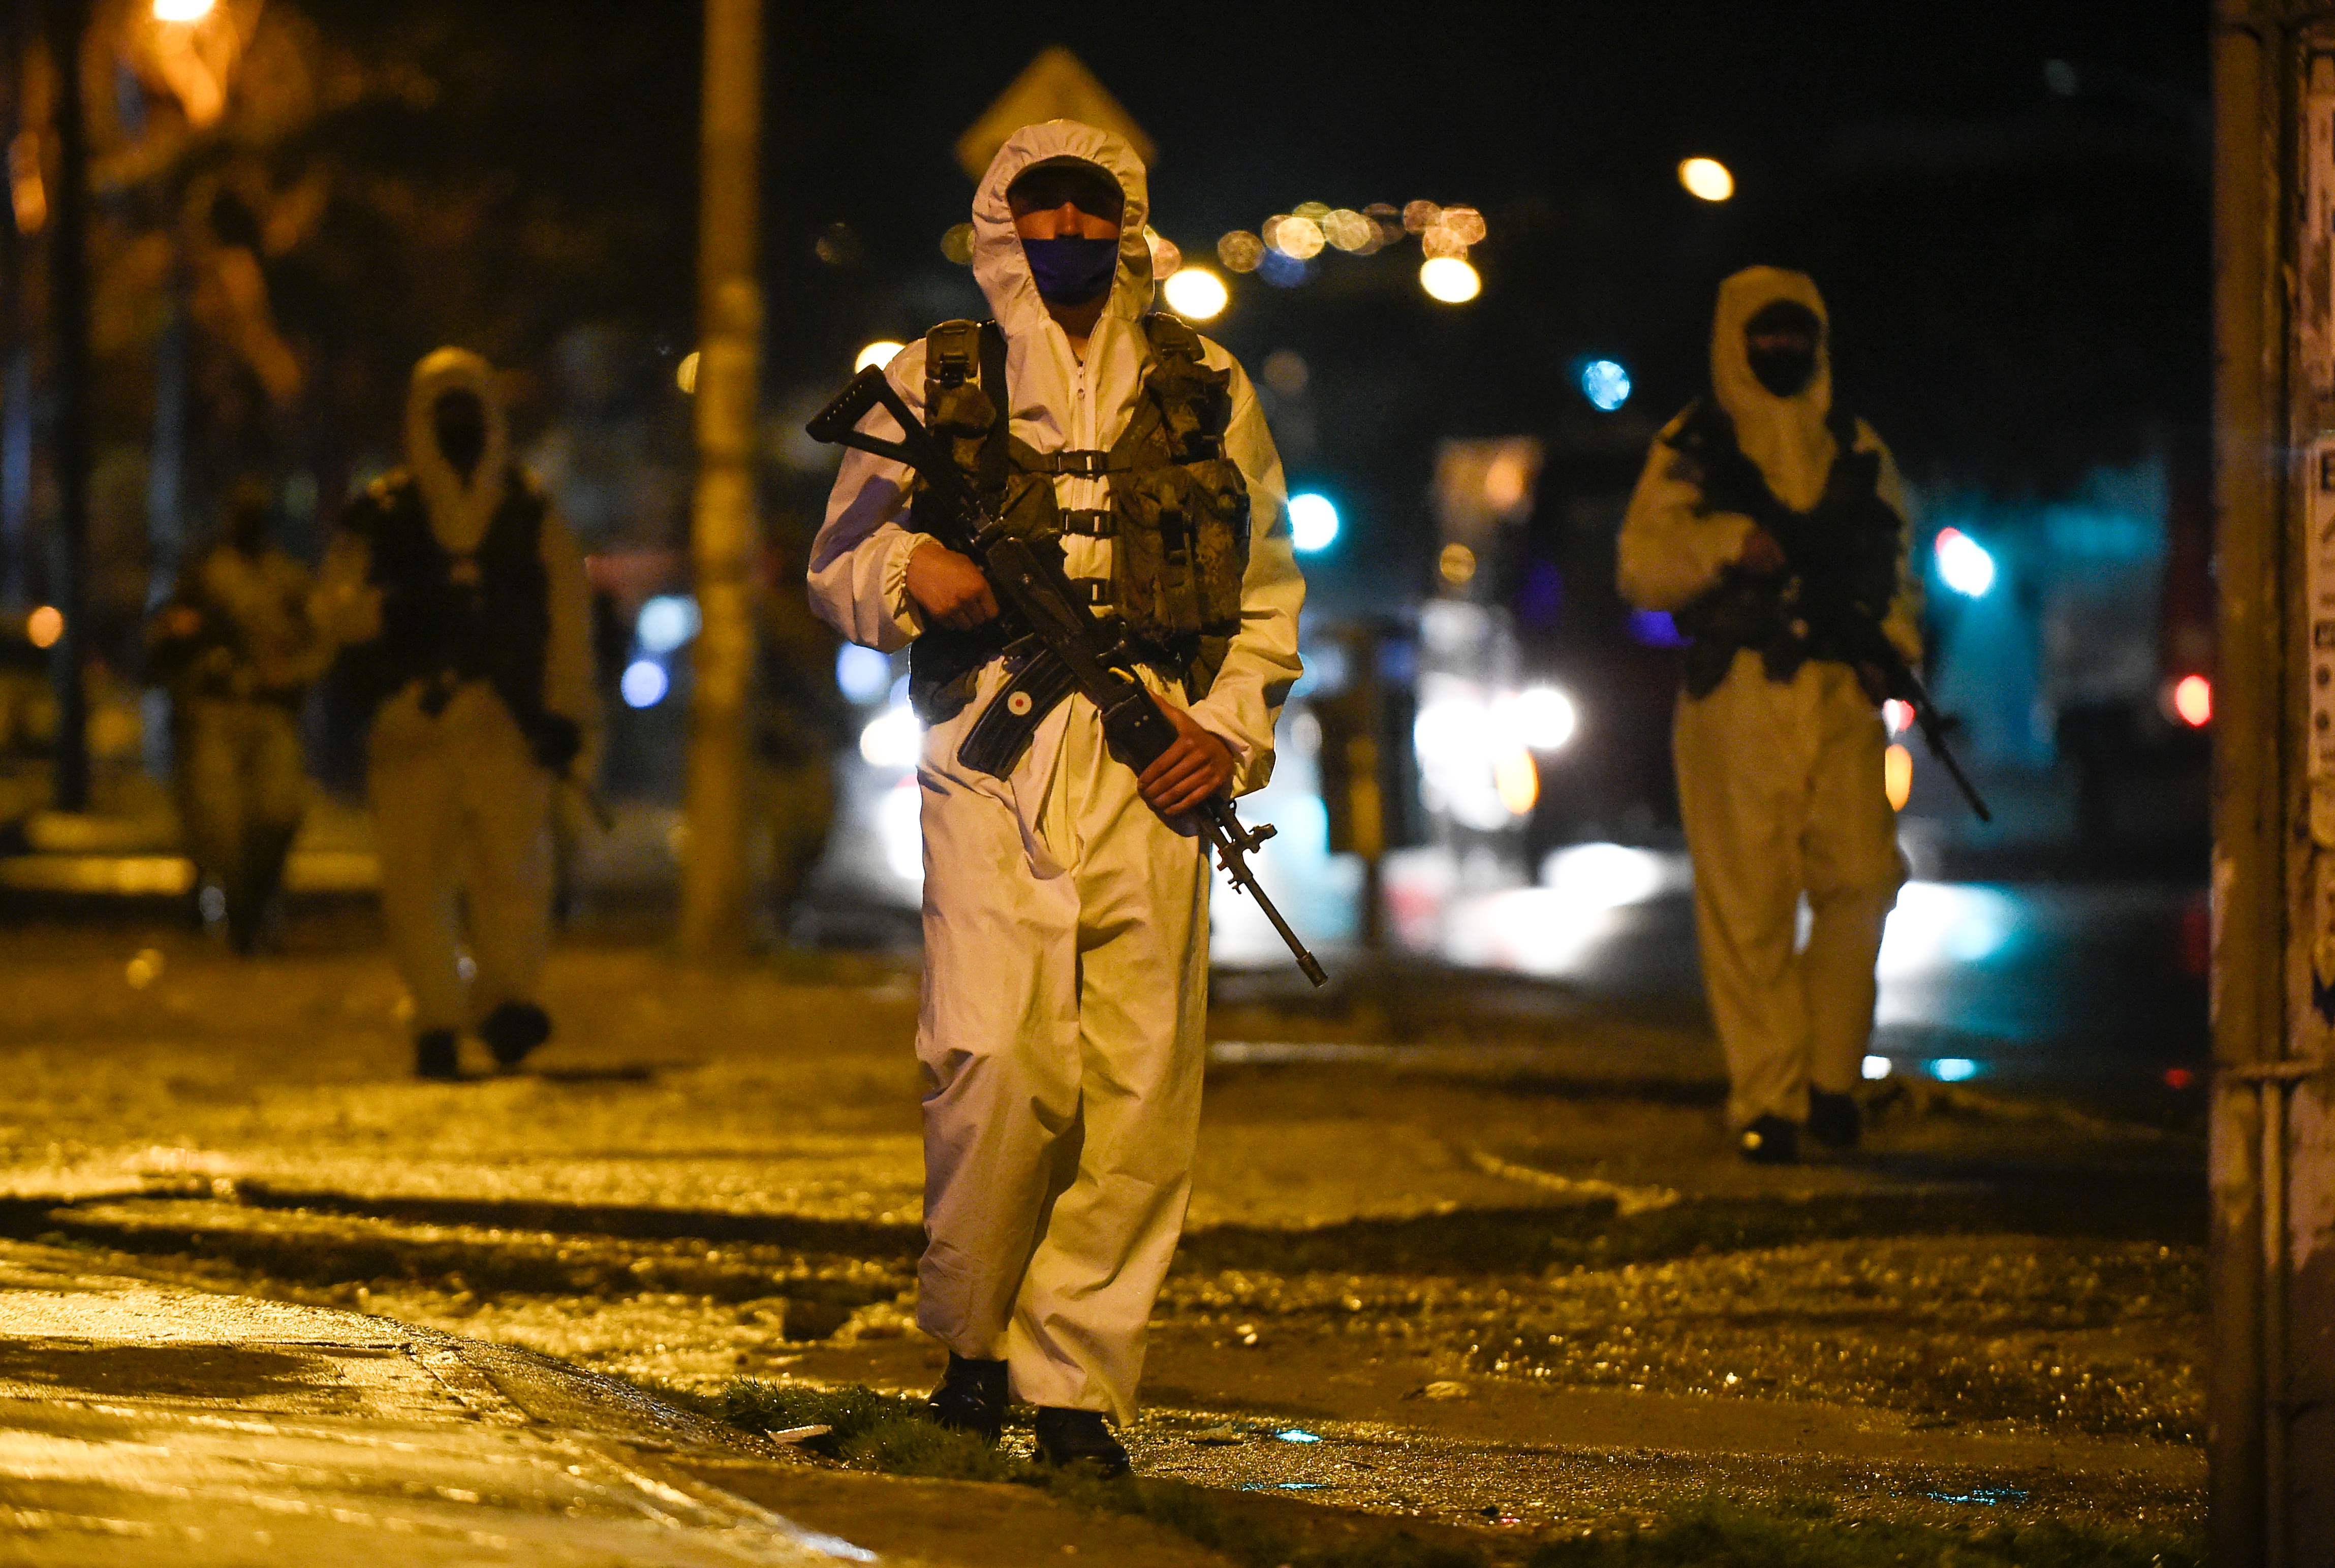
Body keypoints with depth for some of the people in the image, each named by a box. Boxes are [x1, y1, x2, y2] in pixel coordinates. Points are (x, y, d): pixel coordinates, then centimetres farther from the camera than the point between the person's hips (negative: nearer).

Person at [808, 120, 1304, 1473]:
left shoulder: (1208, 392, 16)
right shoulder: (934, 383, 12)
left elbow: (1268, 591, 19)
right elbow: (837, 561, 14)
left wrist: (1235, 731, 3)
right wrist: (910, 573, -9)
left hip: (1155, 766, 2)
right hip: (995, 754, -2)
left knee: (1138, 1087, -3)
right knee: (996, 1063, -15)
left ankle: (1078, 1386, 6)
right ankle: (971, 1333, 7)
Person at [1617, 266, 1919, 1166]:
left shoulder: (1857, 451, 18)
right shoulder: (1691, 451, 6)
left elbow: (1895, 568, 23)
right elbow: (1644, 568, -1)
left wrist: (1897, 642, 4)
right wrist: (1726, 544, -17)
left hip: (1841, 696, 3)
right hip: (1737, 697, -3)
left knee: (1862, 878, -8)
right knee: (1748, 905, -3)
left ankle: (1829, 1074, 8)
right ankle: (1765, 1100, 2)